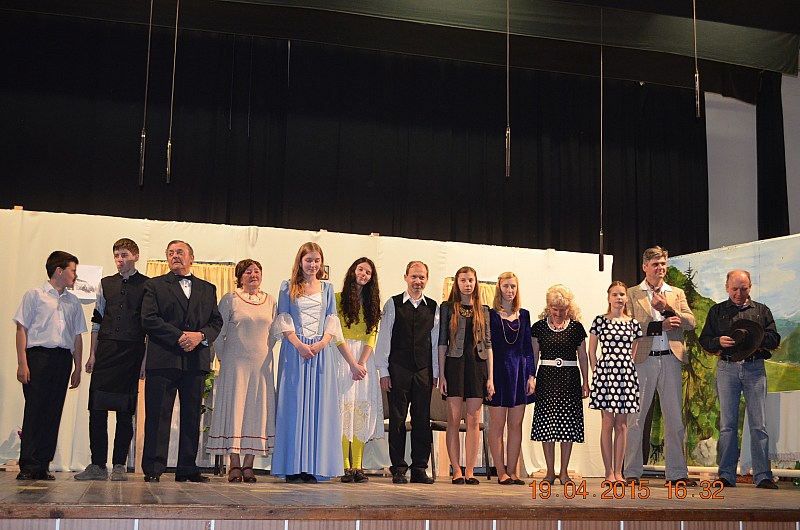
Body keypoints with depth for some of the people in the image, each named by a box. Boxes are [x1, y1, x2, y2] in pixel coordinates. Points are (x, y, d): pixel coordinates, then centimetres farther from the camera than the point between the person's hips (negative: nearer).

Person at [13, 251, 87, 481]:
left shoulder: (73, 302, 18)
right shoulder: (35, 295, 4)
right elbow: (22, 328, -1)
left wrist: (77, 368, 15)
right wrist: (22, 363, -9)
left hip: (62, 358, 4)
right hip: (38, 355, -4)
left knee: (53, 412, 2)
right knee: (34, 410, -6)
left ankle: (42, 466, 6)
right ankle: (28, 466, -2)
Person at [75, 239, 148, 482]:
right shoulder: (106, 284, 13)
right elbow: (97, 320, 14)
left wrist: (146, 358, -6)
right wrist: (92, 353, 7)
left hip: (131, 353, -3)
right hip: (106, 351, 3)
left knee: (125, 411, 2)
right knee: (97, 408, -1)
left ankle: (119, 466, 8)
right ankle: (97, 465, 6)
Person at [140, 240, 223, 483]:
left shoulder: (208, 289, 18)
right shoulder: (155, 285, 9)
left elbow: (216, 321, 11)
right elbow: (149, 319, -3)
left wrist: (201, 335, -9)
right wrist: (179, 337, -12)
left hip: (196, 360, 3)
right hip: (163, 359, -3)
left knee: (192, 416, 4)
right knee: (158, 415, -3)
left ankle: (187, 469, 9)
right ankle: (153, 469, 1)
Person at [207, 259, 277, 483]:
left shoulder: (270, 301, 10)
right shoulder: (229, 300, 0)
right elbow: (218, 332, 2)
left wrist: (263, 352, 9)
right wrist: (223, 357, 2)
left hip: (261, 364, 3)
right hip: (235, 363, -3)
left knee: (257, 410, 1)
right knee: (234, 409, -3)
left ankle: (248, 465, 6)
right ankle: (235, 465, 1)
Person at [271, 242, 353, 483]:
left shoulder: (327, 288, 15)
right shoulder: (288, 287, 9)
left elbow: (332, 320, 8)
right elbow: (284, 319, 1)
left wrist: (322, 342, -10)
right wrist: (299, 345, -12)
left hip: (321, 350, 2)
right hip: (294, 349, -2)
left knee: (318, 405, -1)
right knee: (294, 403, -4)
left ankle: (313, 467, 1)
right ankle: (293, 467, -2)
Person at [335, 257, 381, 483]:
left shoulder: (372, 303, 14)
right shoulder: (339, 299, 2)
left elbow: (371, 336, 5)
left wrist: (361, 363, -10)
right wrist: (352, 363, -14)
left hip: (364, 357, 4)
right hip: (342, 356, -4)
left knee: (362, 410, -2)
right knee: (344, 407, -8)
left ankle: (357, 466, -1)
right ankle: (346, 467, -7)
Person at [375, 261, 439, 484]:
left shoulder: (433, 307, 9)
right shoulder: (393, 304, 2)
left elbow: (436, 341, 11)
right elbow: (384, 338, 1)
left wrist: (435, 372, 7)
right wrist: (383, 371, -4)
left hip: (424, 371, 3)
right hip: (398, 370, -3)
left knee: (422, 420, 5)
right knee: (397, 420, 1)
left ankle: (419, 469, 13)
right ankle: (398, 470, 8)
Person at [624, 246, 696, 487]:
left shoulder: (677, 294, 16)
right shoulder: (632, 294, 6)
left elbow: (690, 322, 1)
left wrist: (668, 308, -12)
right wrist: (659, 326, -13)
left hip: (670, 359, 3)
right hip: (643, 360, -3)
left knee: (675, 419, 4)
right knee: (636, 418, 0)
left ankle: (676, 473, 9)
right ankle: (632, 472, 6)